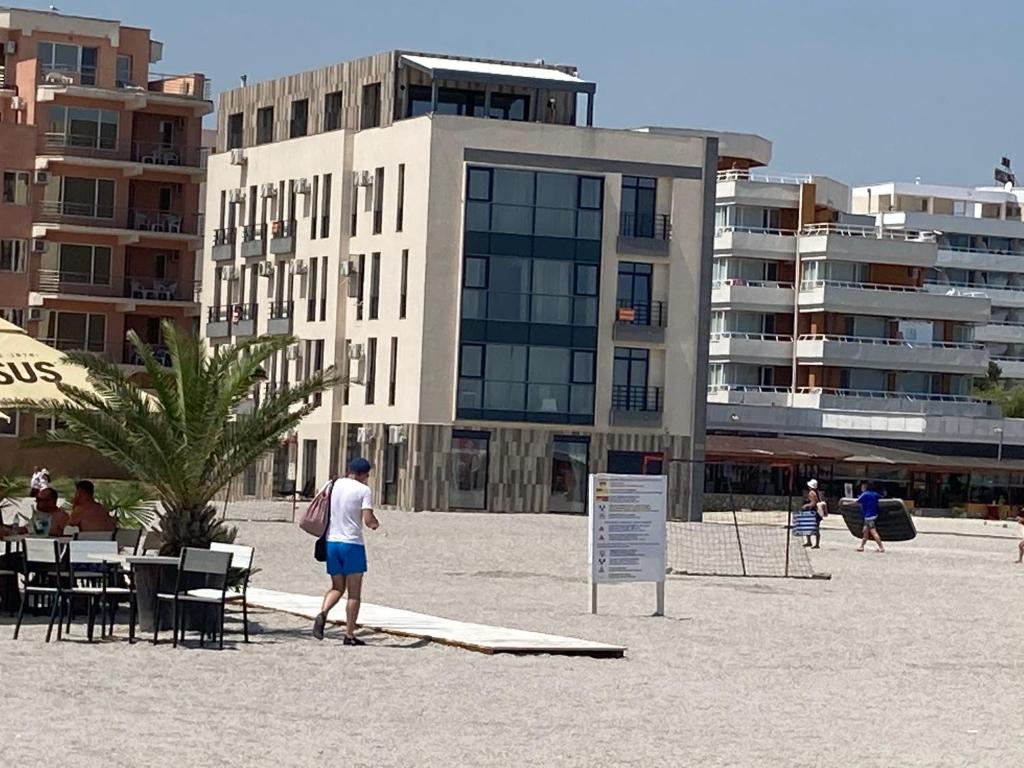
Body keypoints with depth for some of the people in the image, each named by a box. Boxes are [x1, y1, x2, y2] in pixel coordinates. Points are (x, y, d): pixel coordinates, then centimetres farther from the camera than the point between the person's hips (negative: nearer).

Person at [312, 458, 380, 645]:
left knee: (337, 588, 16)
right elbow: (368, 519, -15)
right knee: (354, 593, 4)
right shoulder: (364, 490, -7)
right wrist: (375, 523, 6)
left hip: (331, 543, 5)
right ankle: (349, 635, 2)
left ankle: (322, 613, -12)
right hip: (352, 544, -5)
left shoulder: (332, 486, 9)